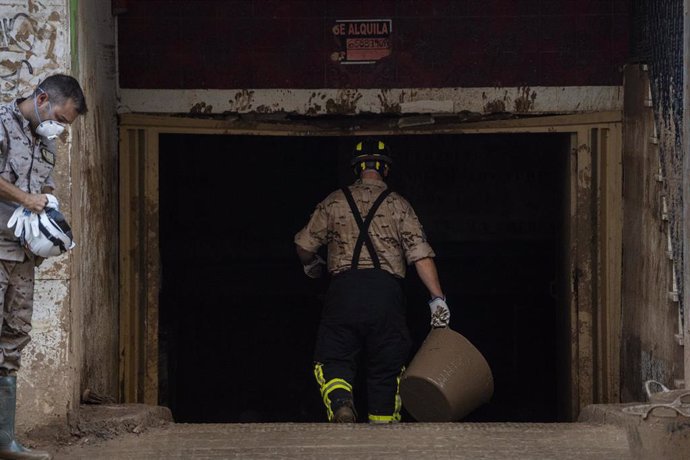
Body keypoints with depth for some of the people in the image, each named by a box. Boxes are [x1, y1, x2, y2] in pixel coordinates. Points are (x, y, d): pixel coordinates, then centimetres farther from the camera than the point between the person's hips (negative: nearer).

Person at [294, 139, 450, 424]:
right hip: (386, 290, 0)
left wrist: (311, 265, 35)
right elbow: (420, 253, -2)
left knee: (334, 360, 2)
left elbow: (304, 245, 12)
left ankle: (340, 404, -27)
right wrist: (437, 298, -4)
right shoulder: (398, 205, 9)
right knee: (386, 368, 10)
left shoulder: (334, 202, 11)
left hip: (344, 286, 0)